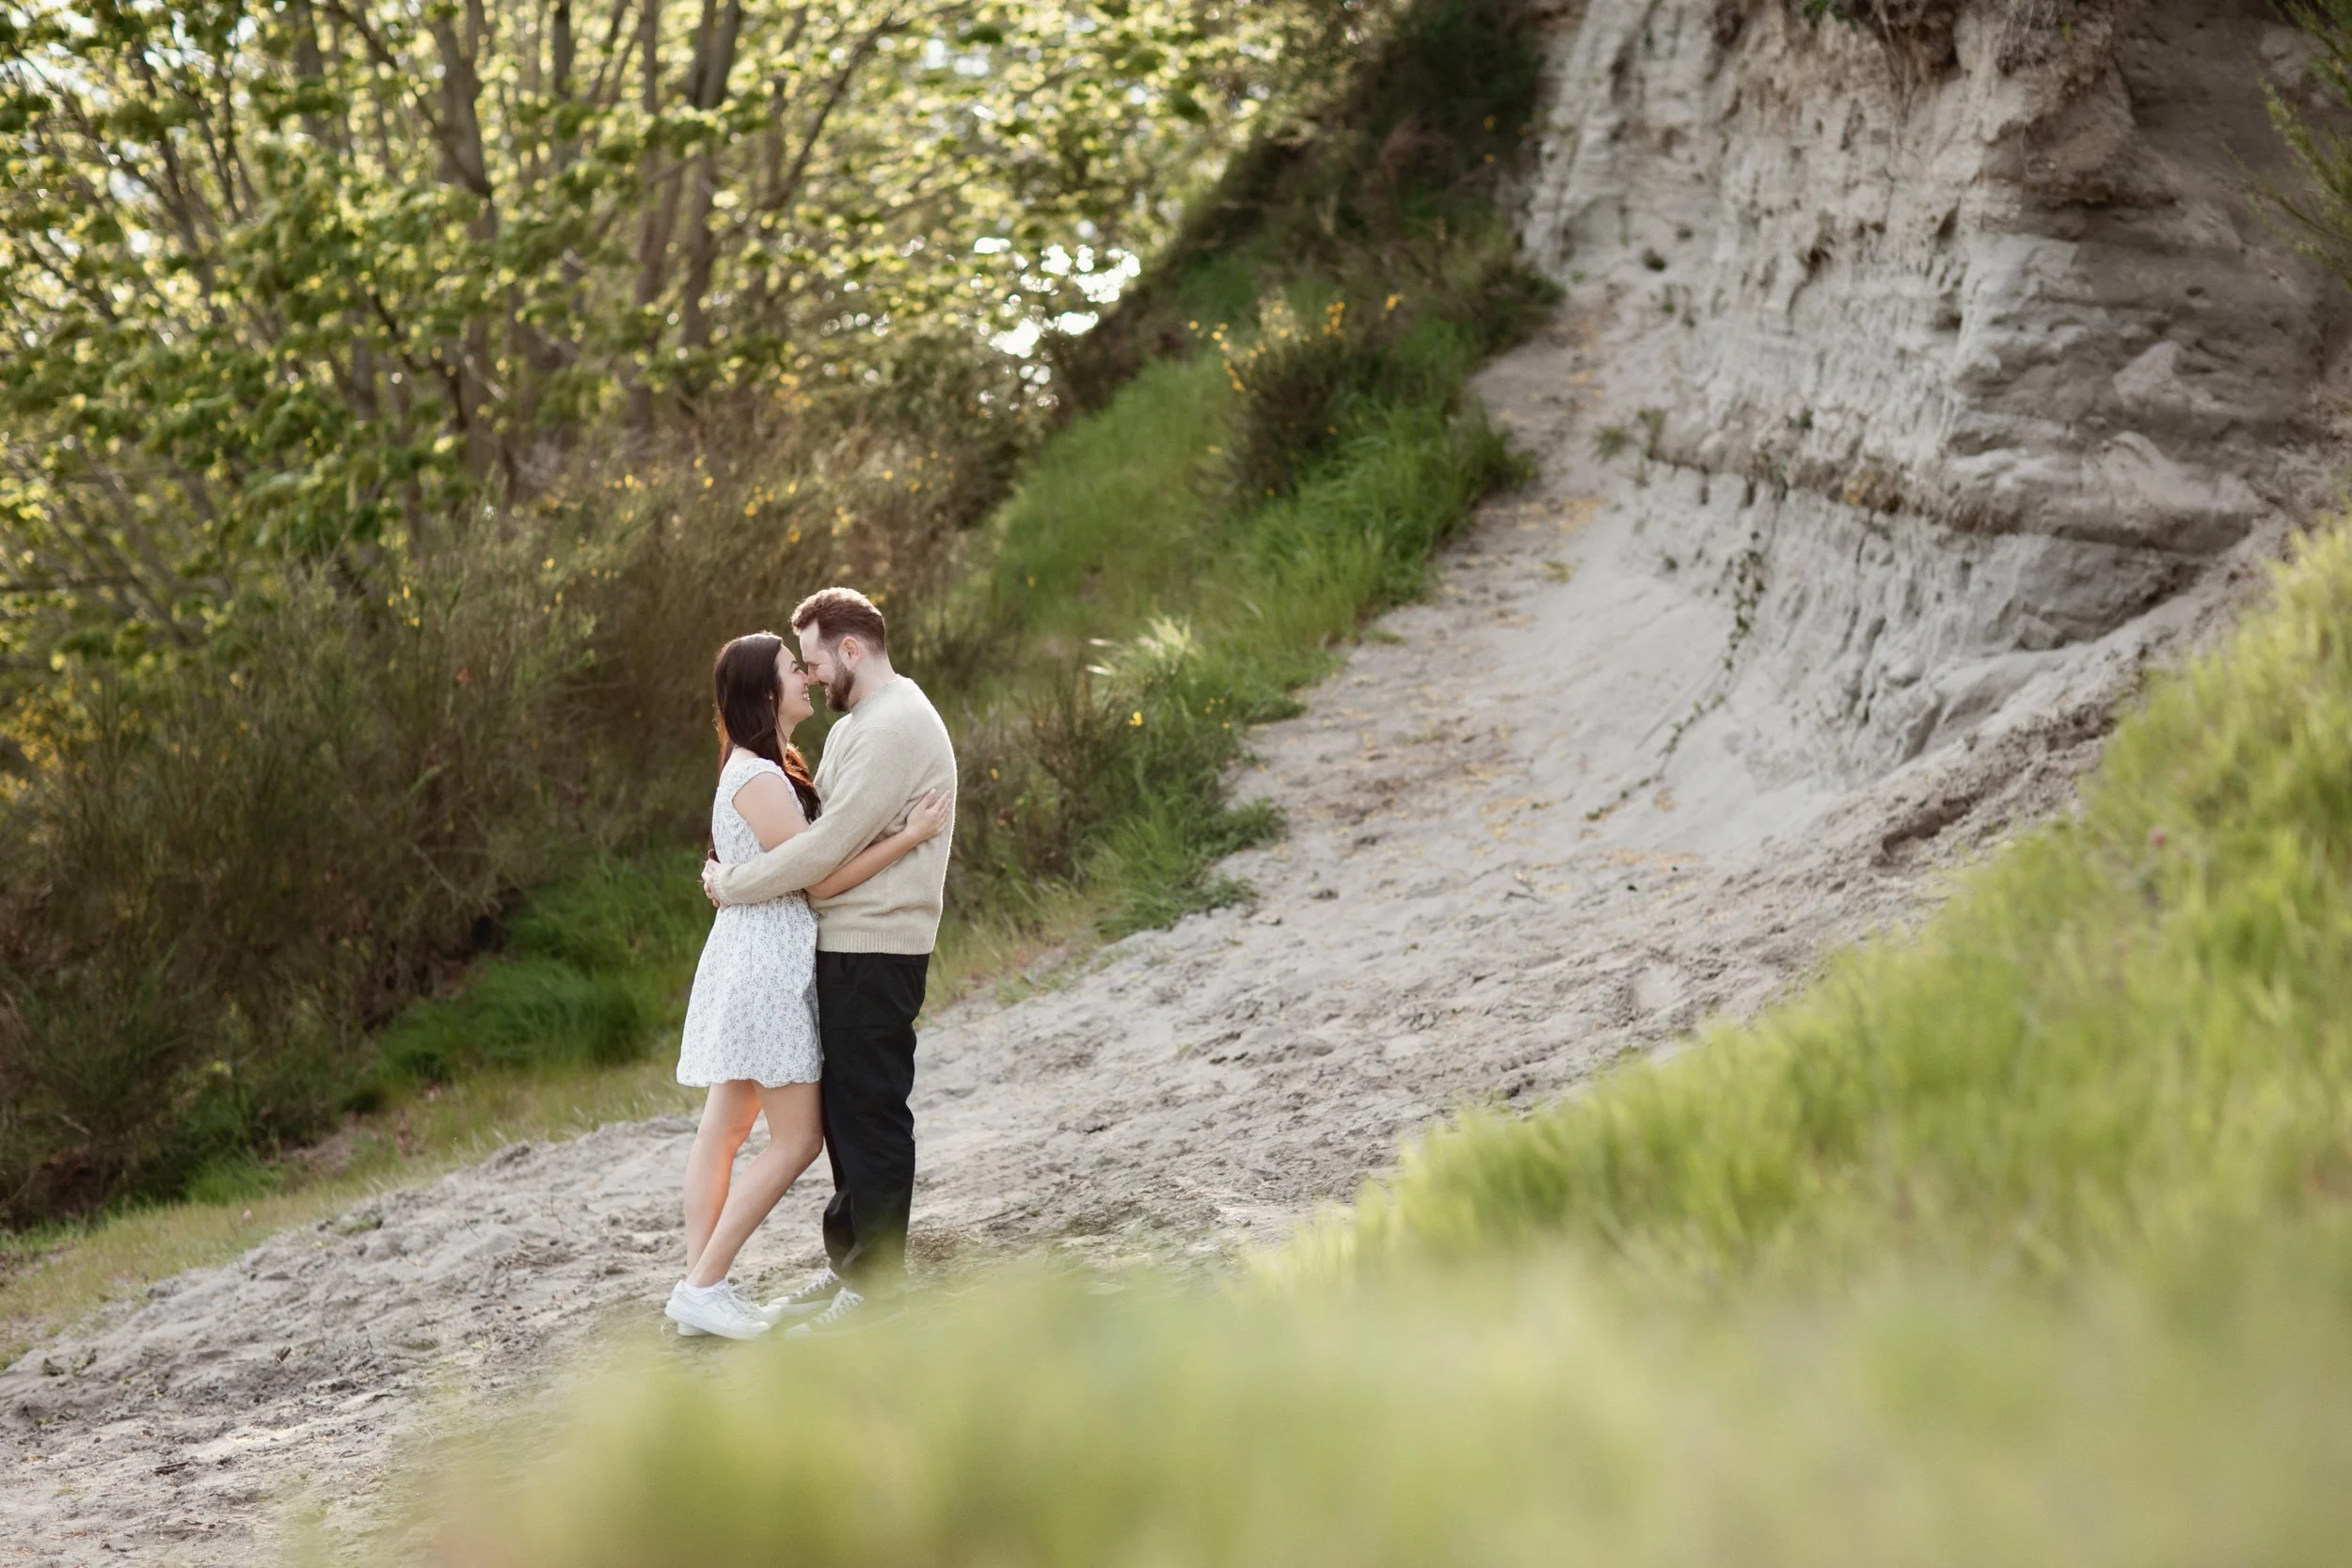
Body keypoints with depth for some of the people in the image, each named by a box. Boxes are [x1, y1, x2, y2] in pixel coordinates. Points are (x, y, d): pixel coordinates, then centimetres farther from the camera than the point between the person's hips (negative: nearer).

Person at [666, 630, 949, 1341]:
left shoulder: (766, 770, 14)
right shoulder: (759, 780, -18)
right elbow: (820, 878, -17)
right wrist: (910, 836, -17)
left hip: (748, 960, 10)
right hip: (768, 967, -10)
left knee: (724, 1126, 9)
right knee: (798, 1136, -6)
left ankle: (699, 1286, 11)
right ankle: (703, 1286, -5)